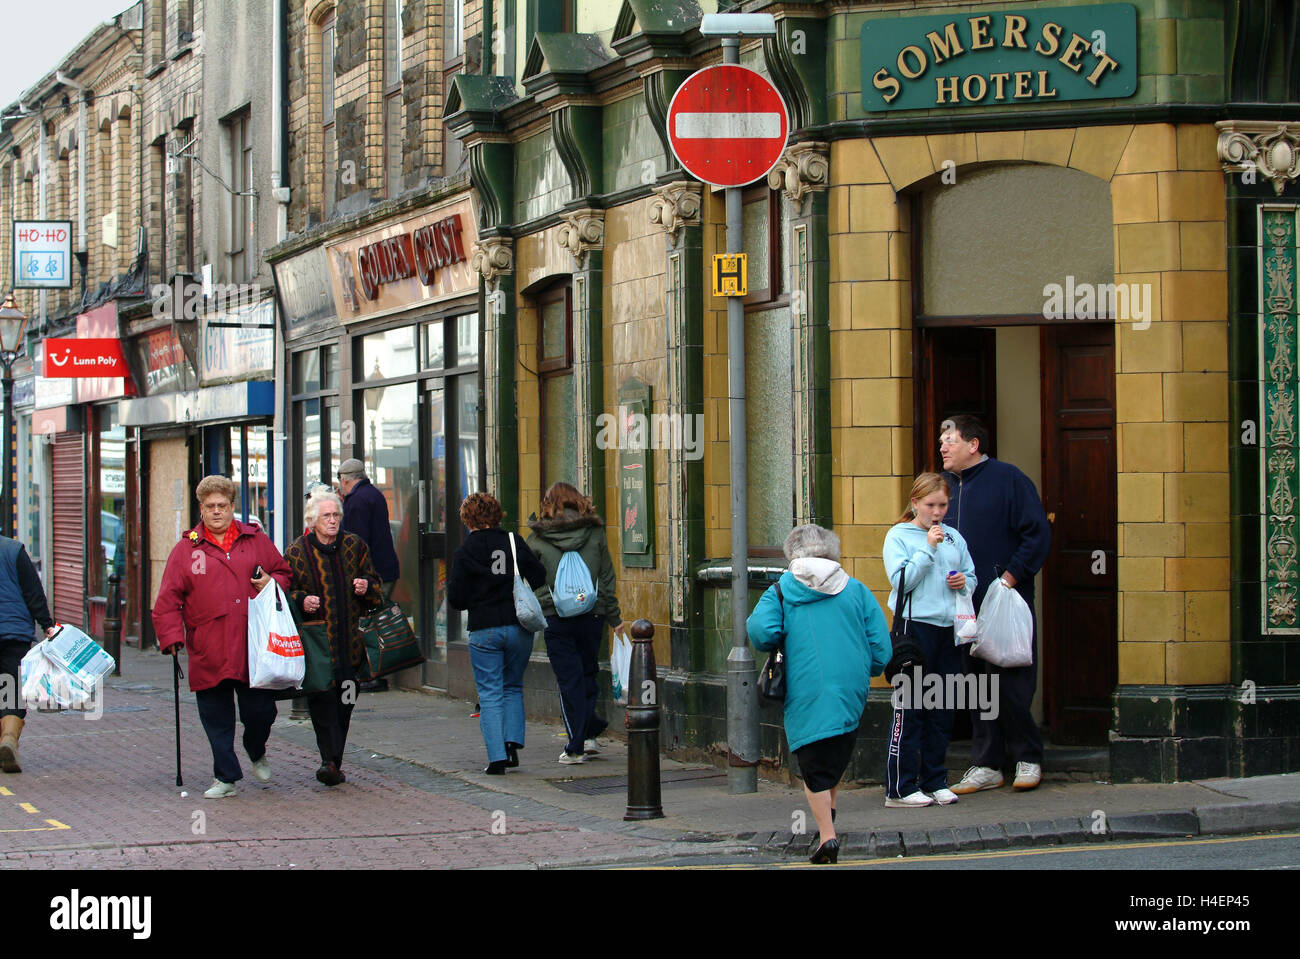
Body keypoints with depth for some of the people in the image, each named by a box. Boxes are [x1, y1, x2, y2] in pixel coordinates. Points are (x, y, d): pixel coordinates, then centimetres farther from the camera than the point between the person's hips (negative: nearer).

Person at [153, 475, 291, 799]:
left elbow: (284, 573, 21)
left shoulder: (256, 541, 11)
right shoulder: (186, 549, 7)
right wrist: (172, 637, -6)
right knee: (217, 720, 3)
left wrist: (272, 583, -2)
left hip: (254, 650, 0)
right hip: (208, 656, 0)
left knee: (261, 711, 1)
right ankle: (225, 776, 14)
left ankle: (257, 754, 32)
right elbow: (168, 600, 5)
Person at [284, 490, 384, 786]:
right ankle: (331, 760, -18)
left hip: (349, 640, 3)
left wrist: (366, 588, -4)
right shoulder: (297, 552, 2)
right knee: (322, 698, -15)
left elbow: (375, 584, 18)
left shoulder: (354, 546, 10)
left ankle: (333, 762, 15)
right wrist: (301, 601, -13)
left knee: (344, 702, 4)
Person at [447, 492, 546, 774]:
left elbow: (457, 599, -4)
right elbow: (539, 577, -4)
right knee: (513, 687, 19)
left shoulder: (464, 553, -5)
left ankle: (497, 757, -5)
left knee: (490, 694, 3)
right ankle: (512, 742, 4)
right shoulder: (514, 542, -2)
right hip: (519, 628, 2)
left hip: (483, 631, -2)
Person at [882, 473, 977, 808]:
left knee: (943, 710, 9)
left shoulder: (954, 537, 13)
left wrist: (964, 582, -3)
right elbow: (901, 580, -12)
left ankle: (935, 780, 17)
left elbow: (972, 577, 19)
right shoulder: (899, 535, -2)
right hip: (915, 626, -5)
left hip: (948, 629, 5)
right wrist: (928, 548, -15)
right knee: (909, 709, -4)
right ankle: (900, 787, -1)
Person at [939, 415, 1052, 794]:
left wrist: (1010, 578, -13)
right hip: (965, 604, 6)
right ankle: (986, 765, 11)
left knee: (1011, 685, -4)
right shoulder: (947, 485, 13)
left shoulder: (1007, 478, -5)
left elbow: (1038, 535, -7)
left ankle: (1028, 758, 10)